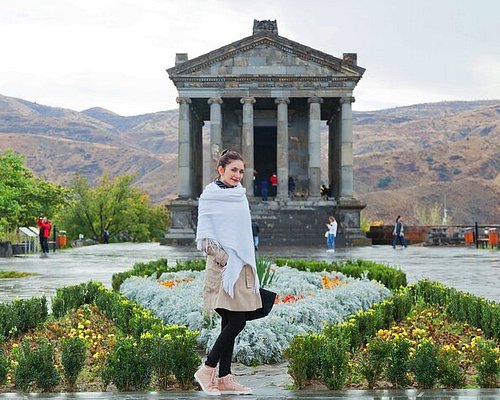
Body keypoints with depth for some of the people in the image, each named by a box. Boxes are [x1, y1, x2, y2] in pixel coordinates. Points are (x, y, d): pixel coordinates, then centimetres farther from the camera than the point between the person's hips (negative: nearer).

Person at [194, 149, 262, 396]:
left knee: (231, 322, 6)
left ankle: (224, 378, 10)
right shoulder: (210, 197, -7)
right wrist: (223, 258, -18)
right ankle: (207, 370, -1)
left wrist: (249, 266, 18)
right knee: (236, 321, -12)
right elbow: (204, 238, -11)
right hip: (223, 267, -7)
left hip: (242, 267, 7)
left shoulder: (240, 195, 15)